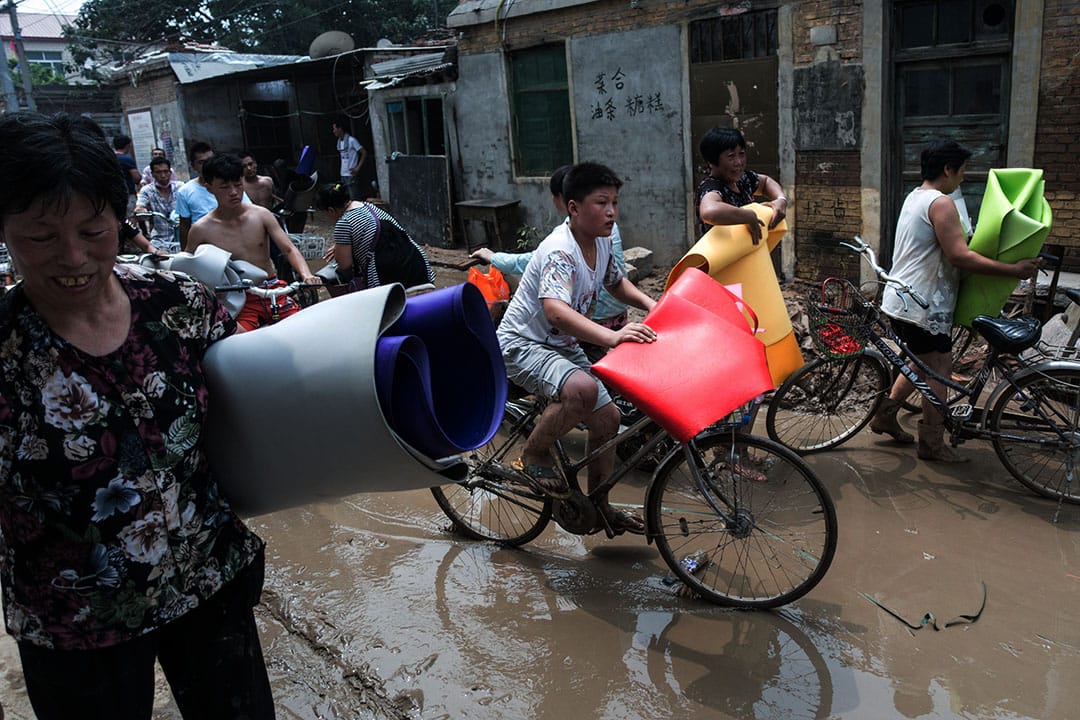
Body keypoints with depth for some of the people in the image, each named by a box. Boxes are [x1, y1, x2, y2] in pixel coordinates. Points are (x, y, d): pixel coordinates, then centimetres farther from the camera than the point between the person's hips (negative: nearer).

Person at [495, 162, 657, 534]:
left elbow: (616, 281, 21)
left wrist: (649, 303, 2)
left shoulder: (601, 242, 0)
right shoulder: (560, 251, -28)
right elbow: (555, 310, -46)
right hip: (523, 345, -9)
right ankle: (533, 455, -9)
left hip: (564, 346, 9)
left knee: (606, 416, 7)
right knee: (582, 389, -36)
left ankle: (599, 506, 26)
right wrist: (612, 336, -58)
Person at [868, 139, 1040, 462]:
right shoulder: (941, 203, -18)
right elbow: (960, 257, -23)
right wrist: (1014, 269, -17)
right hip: (921, 304, -10)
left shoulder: (915, 197, 14)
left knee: (923, 362, 23)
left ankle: (885, 415, 28)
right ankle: (932, 444, 10)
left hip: (901, 300, 10)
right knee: (940, 369, 1)